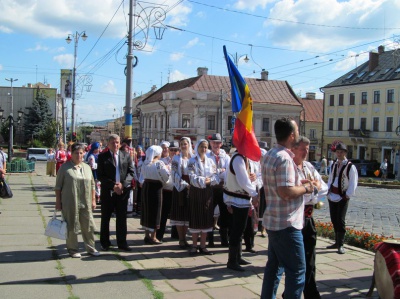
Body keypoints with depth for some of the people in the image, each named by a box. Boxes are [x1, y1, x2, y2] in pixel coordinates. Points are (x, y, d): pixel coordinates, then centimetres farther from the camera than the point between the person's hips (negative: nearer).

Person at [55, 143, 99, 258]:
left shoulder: (87, 167, 12)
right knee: (72, 227, 4)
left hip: (85, 204, 4)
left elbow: (92, 185, 16)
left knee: (88, 226, 7)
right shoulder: (65, 167, -2)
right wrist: (58, 201, -5)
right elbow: (58, 186, -1)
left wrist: (93, 200, 12)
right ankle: (73, 249, 17)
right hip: (70, 204, -4)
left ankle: (91, 248, 19)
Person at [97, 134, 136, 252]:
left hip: (123, 191, 2)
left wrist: (122, 184, -11)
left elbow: (131, 172, 5)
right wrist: (113, 185, -14)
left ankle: (122, 243, 15)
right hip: (107, 191, -2)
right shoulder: (102, 156, 0)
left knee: (122, 218, 7)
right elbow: (100, 175, -5)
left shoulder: (126, 155, 7)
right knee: (105, 218, 8)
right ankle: (105, 242, 20)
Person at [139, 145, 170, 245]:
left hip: (146, 187, 7)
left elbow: (141, 178, 12)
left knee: (146, 210, 13)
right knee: (155, 211, 1)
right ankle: (153, 237, 5)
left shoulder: (145, 163, 6)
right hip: (156, 187, -6)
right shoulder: (159, 163, -13)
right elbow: (167, 175, -13)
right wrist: (166, 168, 5)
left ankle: (147, 235, 21)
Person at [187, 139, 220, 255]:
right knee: (196, 218, 0)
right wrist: (203, 180, -20)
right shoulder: (192, 161, -1)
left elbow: (216, 177, 0)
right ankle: (194, 246, 8)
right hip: (196, 191, -3)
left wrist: (208, 180, -18)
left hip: (208, 192, 3)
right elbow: (192, 177, -13)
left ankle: (203, 246, 12)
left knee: (206, 218, 4)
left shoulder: (210, 161, 8)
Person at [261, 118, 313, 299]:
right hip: (287, 223, -10)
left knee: (274, 266, 17)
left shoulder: (270, 155, 11)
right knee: (297, 270, 0)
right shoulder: (284, 158, -21)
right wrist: (305, 188, -11)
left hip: (273, 221, 10)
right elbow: (286, 192, -28)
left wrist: (298, 182, 13)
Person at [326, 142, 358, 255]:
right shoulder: (334, 165, 10)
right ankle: (337, 242, 24)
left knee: (340, 220, -8)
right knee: (334, 220, 12)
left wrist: (347, 196, -13)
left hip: (343, 198, -6)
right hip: (332, 197, 6)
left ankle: (340, 245, 2)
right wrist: (328, 192, 6)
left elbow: (353, 183, -11)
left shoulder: (350, 167, -10)